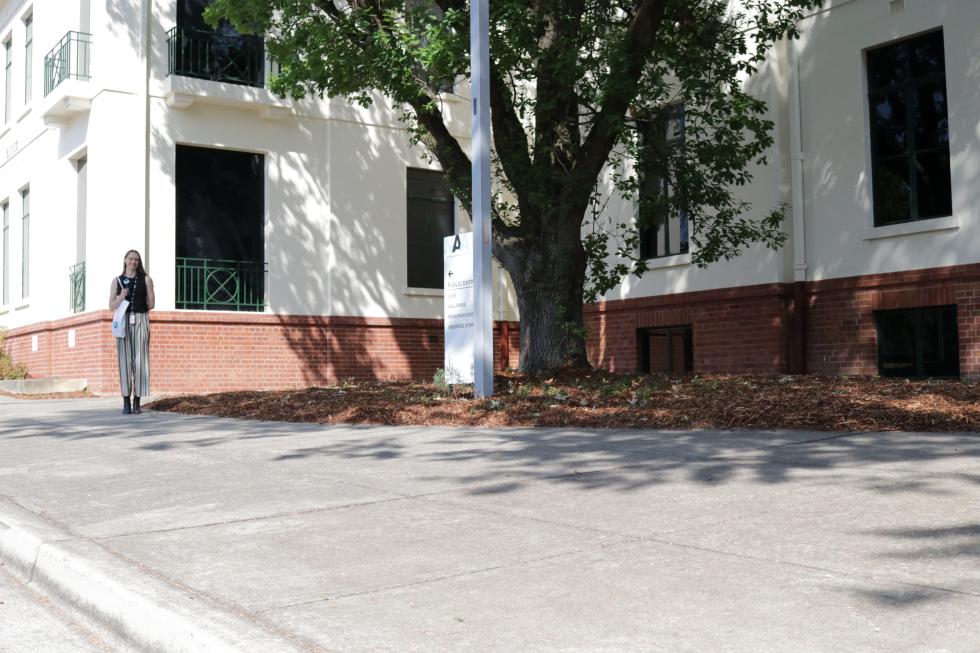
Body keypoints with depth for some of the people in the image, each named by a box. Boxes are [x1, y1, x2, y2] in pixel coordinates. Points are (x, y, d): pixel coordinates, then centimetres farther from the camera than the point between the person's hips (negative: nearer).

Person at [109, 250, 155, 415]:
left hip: (141, 321, -1)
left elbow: (151, 304, 8)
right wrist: (121, 297, -9)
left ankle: (137, 402, 0)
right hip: (123, 322, 1)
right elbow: (111, 306, 7)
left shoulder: (146, 279, 8)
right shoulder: (117, 281, 11)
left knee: (140, 360, -4)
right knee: (125, 360, -3)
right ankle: (126, 402, 0)